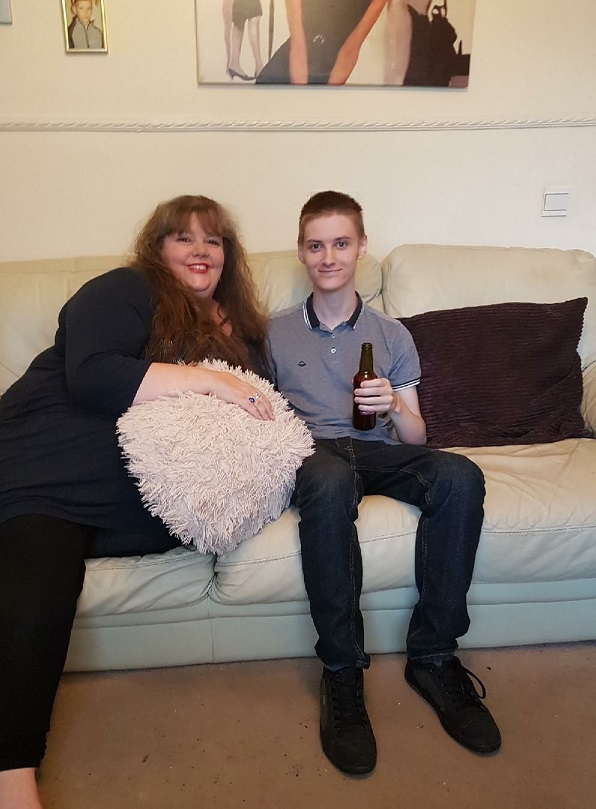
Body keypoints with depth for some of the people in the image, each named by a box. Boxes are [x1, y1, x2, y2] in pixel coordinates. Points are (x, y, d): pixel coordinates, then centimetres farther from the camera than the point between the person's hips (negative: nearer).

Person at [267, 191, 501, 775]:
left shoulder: (391, 335, 17)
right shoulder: (276, 334, 16)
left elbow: (415, 436, 12)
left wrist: (394, 407, -10)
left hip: (380, 452, 2)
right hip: (312, 451, -2)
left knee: (461, 475, -30)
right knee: (329, 482, -39)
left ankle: (432, 656, -17)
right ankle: (342, 672, -26)